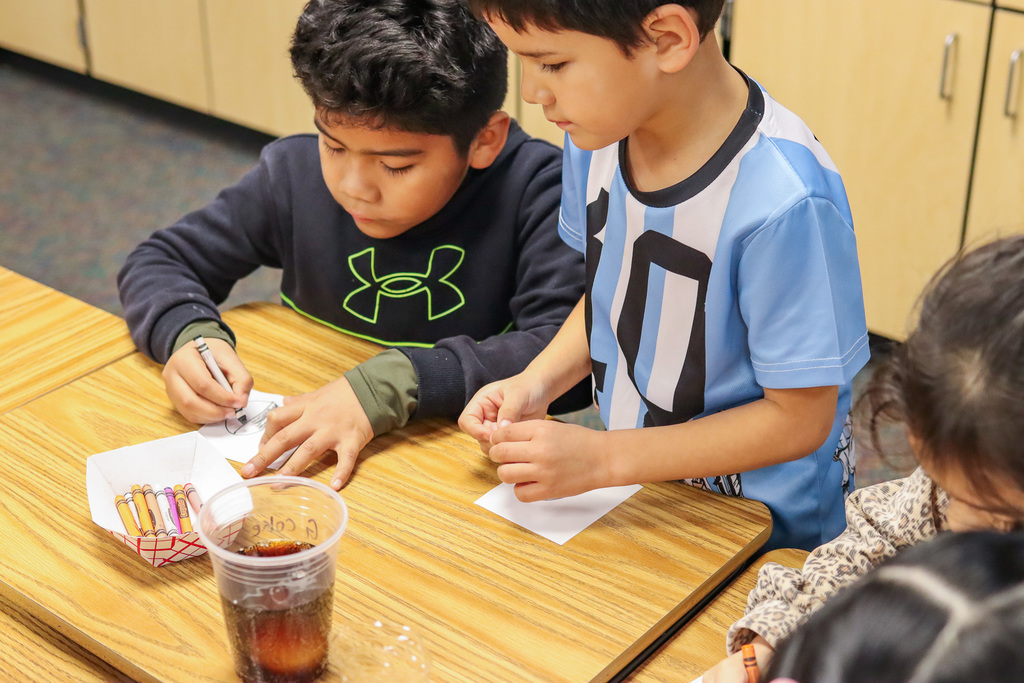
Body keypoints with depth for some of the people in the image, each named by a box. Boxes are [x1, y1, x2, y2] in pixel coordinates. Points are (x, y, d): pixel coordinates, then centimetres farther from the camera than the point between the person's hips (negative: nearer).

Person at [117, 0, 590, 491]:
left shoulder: (533, 190, -15)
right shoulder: (295, 174, -3)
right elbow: (158, 262, 8)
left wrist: (390, 385, -32)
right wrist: (190, 335, -15)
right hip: (306, 458, 4)